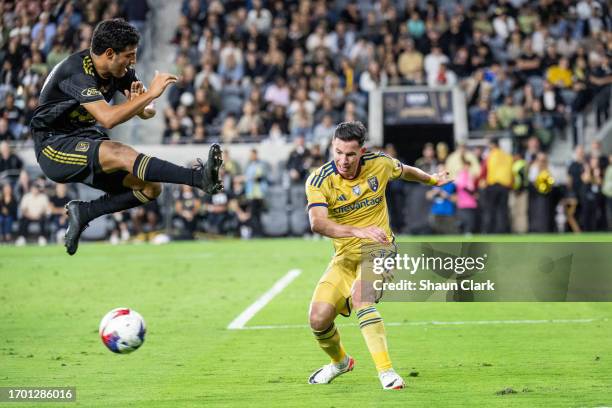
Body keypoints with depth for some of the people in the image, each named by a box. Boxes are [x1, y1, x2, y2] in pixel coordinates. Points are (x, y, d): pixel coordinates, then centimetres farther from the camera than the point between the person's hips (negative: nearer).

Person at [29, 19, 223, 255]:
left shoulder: (120, 71, 0)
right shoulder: (76, 73, -24)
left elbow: (148, 112, 5)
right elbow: (108, 118, -36)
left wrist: (142, 106, -18)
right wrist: (150, 94, -34)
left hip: (88, 140, 8)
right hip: (54, 146, -8)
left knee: (151, 188, -7)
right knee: (121, 153, -34)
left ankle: (83, 212, -3)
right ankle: (200, 178, -47)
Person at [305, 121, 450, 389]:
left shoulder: (379, 164, -8)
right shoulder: (319, 180, -15)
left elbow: (405, 172, 18)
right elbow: (317, 223, -32)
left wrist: (432, 179, 38)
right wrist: (358, 231, -46)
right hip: (344, 256, 2)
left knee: (359, 296, -32)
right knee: (318, 318, -11)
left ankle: (386, 371, -35)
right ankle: (339, 362, 23)